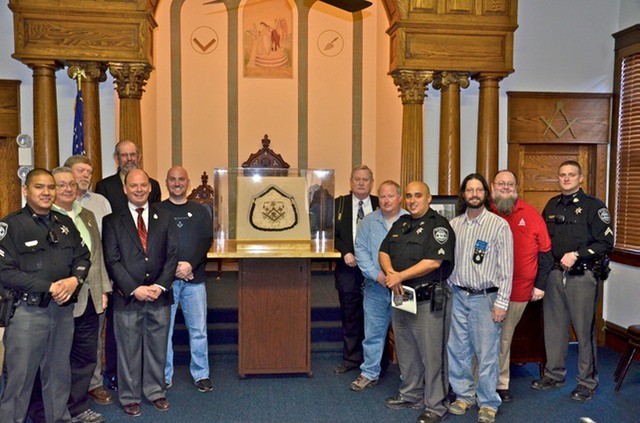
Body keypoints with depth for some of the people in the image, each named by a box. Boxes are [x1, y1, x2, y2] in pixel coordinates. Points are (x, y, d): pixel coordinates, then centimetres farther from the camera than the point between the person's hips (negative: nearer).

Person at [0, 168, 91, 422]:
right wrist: (49, 287, -15)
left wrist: (74, 280, -8)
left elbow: (83, 257, 13)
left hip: (63, 309, 5)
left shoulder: (65, 223, 10)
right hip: (27, 311, -5)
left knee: (59, 373, 16)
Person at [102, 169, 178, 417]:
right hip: (127, 297, -2)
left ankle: (155, 391, 28)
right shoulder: (113, 221, 0)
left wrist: (161, 285, -9)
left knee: (157, 347, 12)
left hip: (159, 295, 2)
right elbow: (112, 260, -5)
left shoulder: (164, 218, 8)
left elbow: (172, 254, 3)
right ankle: (129, 397, 22)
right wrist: (134, 289, -13)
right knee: (128, 349, 8)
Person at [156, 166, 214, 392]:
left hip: (194, 278, 1)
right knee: (163, 329, 4)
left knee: (198, 329, 5)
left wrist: (191, 264, -13)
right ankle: (165, 376, 17)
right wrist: (173, 267, -12)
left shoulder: (200, 211, 10)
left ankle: (201, 374, 17)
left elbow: (207, 241, 1)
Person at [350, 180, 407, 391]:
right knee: (373, 332, 9)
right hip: (375, 288, 2)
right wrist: (377, 275, -8)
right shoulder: (368, 222, 6)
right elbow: (361, 250, 3)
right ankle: (369, 373, 22)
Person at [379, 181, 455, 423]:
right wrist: (390, 273, -10)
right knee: (406, 352, 19)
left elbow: (433, 262, -21)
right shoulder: (400, 224, 14)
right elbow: (384, 252, 10)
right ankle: (411, 395, 35)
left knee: (432, 355, 1)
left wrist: (400, 276, -18)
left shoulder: (438, 225, -11)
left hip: (429, 301, -8)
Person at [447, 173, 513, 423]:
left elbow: (506, 268, -7)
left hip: (485, 298, -4)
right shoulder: (453, 225, 7)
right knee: (457, 350, 10)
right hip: (457, 297, 4)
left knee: (487, 353, 1)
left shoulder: (499, 225, -5)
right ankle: (464, 395, 28)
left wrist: (501, 303, -10)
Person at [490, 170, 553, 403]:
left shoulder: (531, 215, 2)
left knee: (505, 338, 14)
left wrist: (540, 285, 4)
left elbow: (545, 251, 6)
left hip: (519, 290, 2)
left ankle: (501, 384, 27)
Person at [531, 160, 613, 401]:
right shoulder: (552, 205, 13)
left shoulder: (593, 206, -4)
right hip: (555, 274, 5)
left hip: (582, 276, -5)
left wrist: (576, 255, -17)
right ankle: (554, 374, 26)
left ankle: (587, 382, 15)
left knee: (584, 330, 2)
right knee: (554, 327, 12)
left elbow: (606, 243, -9)